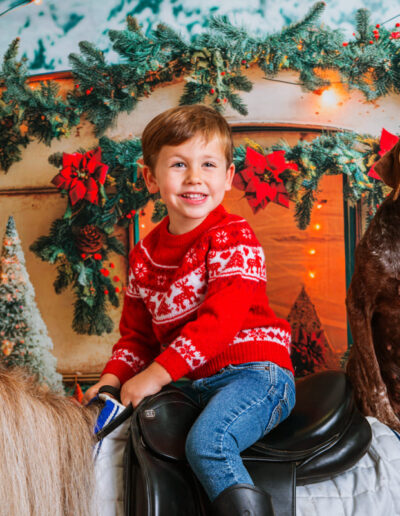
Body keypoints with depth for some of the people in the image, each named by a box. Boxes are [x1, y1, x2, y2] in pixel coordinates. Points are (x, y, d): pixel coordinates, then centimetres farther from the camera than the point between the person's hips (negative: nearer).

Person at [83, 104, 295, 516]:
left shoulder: (234, 238, -9)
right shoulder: (144, 254, 11)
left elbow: (221, 318, -21)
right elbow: (137, 331, 20)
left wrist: (157, 374, -23)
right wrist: (114, 377, 2)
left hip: (253, 371, -7)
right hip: (194, 384, 7)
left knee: (206, 441, -30)